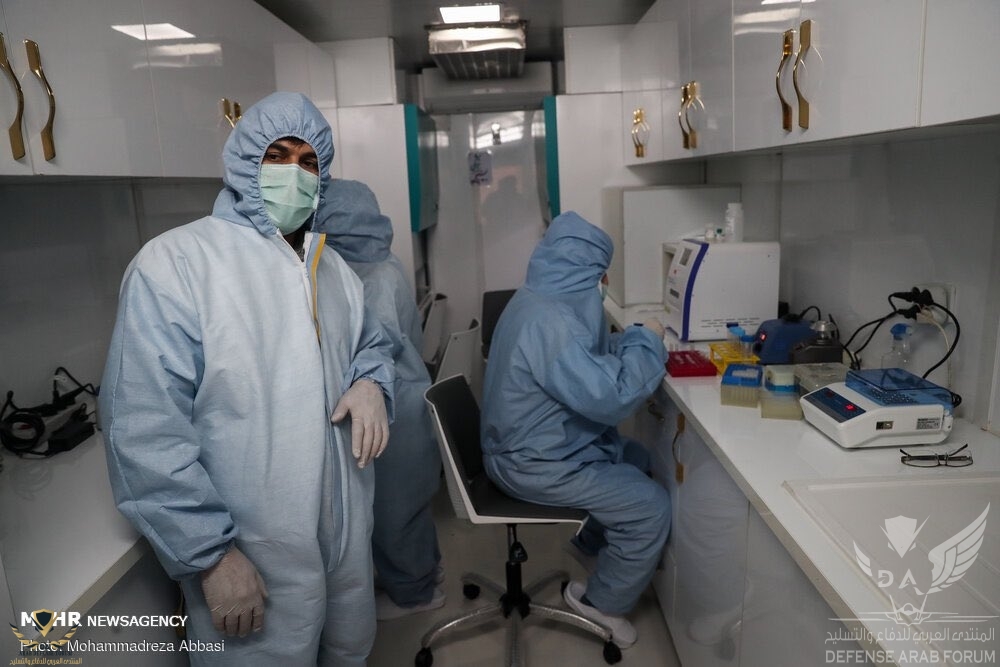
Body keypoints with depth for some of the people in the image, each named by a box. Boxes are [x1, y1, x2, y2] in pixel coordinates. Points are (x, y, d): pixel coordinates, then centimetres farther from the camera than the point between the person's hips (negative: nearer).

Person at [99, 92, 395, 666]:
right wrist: (212, 553, -19)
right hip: (249, 555, -6)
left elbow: (372, 343, 21)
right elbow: (147, 434, -19)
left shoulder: (334, 267, 9)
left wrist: (372, 383, -3)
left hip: (348, 531, 7)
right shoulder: (174, 262, -15)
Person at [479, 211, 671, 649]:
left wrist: (631, 340, 4)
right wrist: (646, 342, -17)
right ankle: (603, 602, 14)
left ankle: (594, 540, 40)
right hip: (535, 464, -10)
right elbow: (609, 396, -32)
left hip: (536, 443, 11)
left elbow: (585, 362, 17)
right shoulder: (548, 320, -31)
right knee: (652, 506, -7)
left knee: (637, 459, 22)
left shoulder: (540, 301, 4)